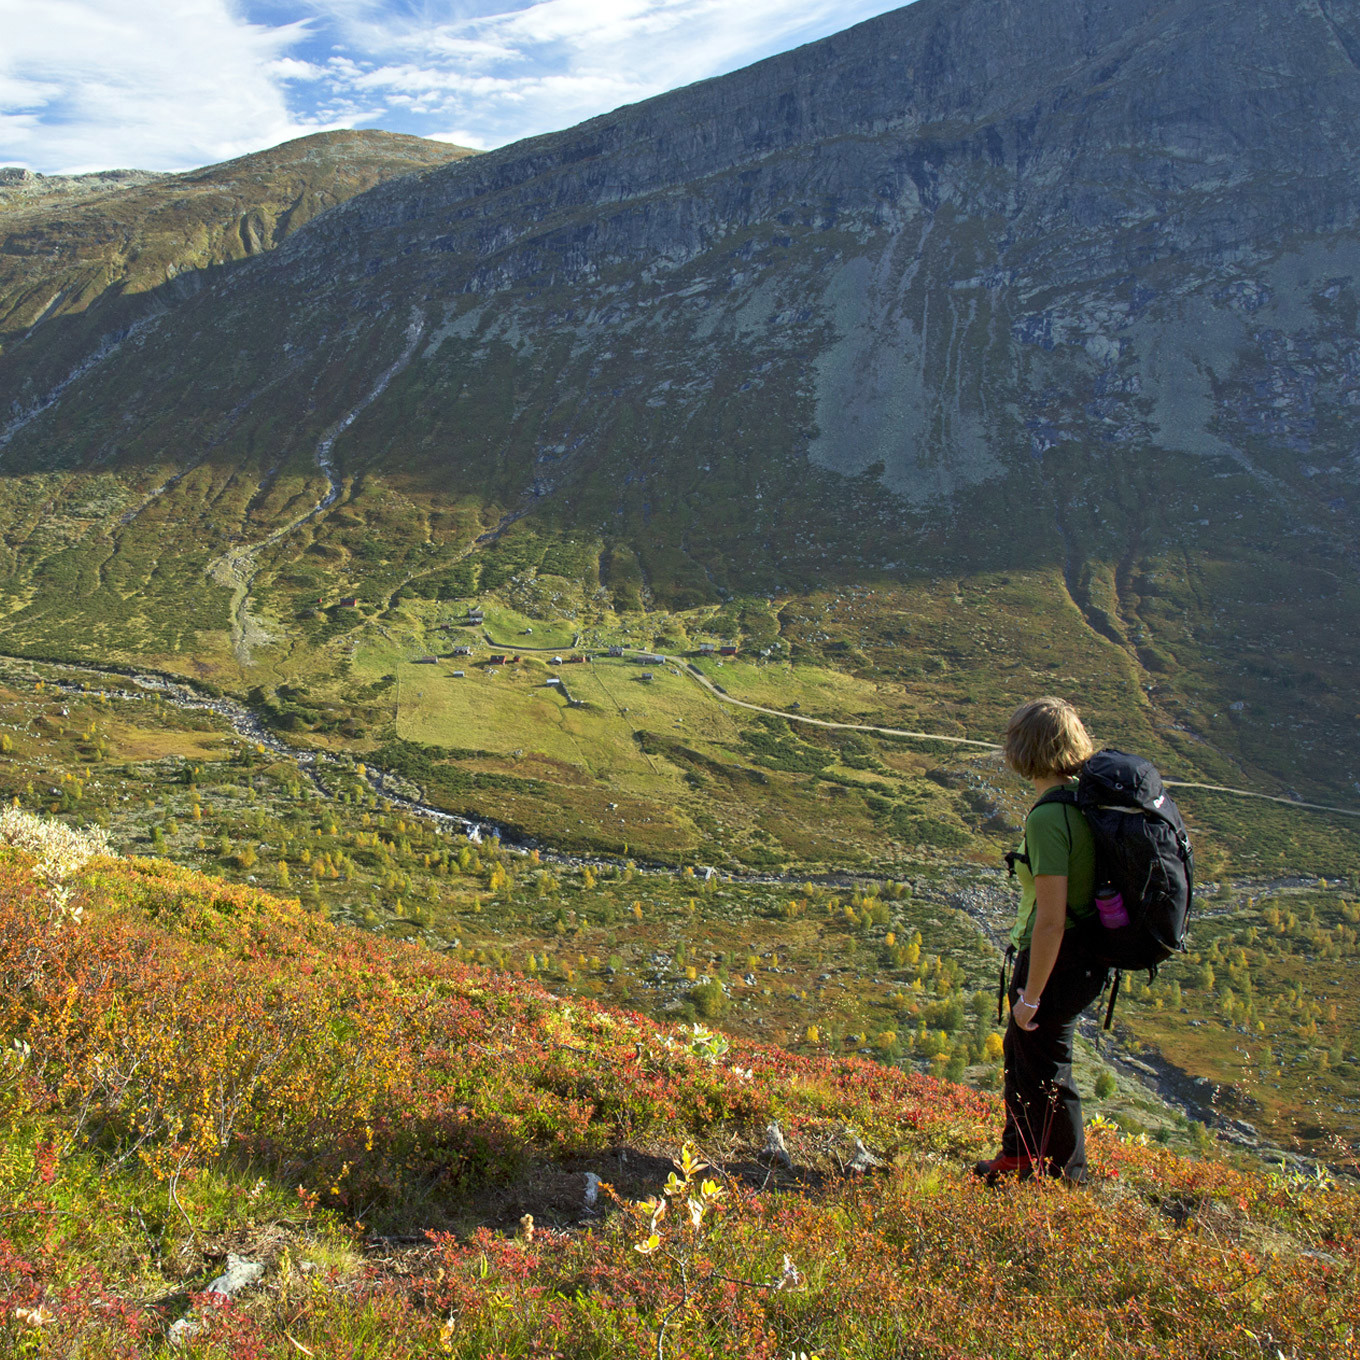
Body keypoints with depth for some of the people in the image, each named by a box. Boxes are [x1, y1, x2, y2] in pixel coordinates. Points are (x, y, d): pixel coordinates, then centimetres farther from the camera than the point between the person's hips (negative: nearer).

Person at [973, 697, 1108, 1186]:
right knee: (1020, 1049, 24)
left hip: (1056, 962, -9)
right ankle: (1018, 1157, 41)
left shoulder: (1048, 818, -26)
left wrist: (1030, 996, -16)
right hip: (1088, 957, 9)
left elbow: (1051, 921, -26)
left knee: (1045, 1070, 12)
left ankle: (1068, 1178, 31)